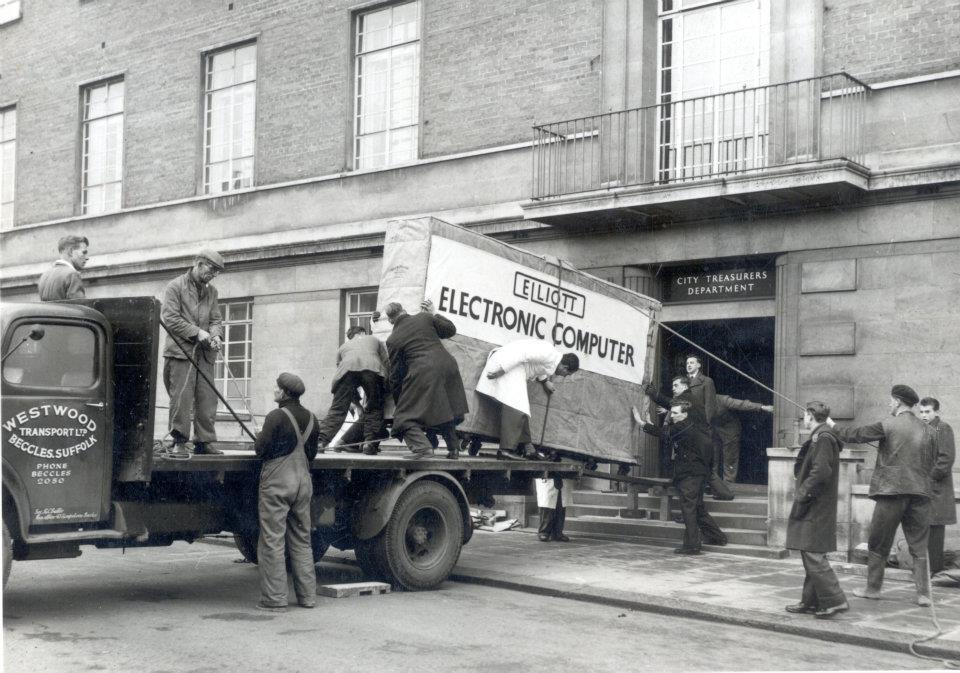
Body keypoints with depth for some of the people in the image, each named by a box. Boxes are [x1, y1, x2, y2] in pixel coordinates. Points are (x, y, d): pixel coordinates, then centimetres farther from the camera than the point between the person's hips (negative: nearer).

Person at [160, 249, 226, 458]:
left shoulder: (211, 291, 18)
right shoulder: (175, 286, 0)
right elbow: (170, 317, -8)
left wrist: (215, 335, -5)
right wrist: (197, 332, -14)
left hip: (205, 354, 6)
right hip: (180, 351, -5)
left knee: (207, 399, 2)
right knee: (181, 398, -7)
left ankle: (203, 442, 9)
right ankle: (179, 442, -1)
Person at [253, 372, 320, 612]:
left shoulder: (277, 416, -12)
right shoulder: (310, 419, 9)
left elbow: (260, 449, -11)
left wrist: (260, 437, 9)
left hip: (277, 481, -7)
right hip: (303, 481, 7)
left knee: (272, 541, -1)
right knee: (301, 540, 13)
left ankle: (274, 598, -1)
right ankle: (307, 596, 15)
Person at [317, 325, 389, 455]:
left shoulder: (343, 347, 42)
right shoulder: (375, 340, 40)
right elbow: (387, 363, 31)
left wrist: (356, 403, 45)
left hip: (347, 369, 1)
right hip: (372, 367, -1)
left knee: (337, 409, 1)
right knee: (374, 408, 11)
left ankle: (320, 441, -10)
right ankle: (369, 443, -1)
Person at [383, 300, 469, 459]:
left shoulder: (393, 340, 6)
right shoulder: (425, 318, 10)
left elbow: (396, 374, 9)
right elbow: (451, 330, 19)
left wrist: (398, 402, 19)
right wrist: (433, 315, 32)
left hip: (423, 374, -5)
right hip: (447, 366, 5)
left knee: (406, 417, 2)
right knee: (445, 410, 23)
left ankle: (421, 446, -19)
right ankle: (454, 448, 23)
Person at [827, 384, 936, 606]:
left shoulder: (888, 425, -7)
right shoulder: (927, 430, 7)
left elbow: (855, 434, 0)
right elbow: (931, 464, 11)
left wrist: (833, 426, 15)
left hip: (891, 490, -4)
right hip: (920, 493, 4)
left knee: (878, 544, 9)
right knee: (919, 546, 8)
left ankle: (872, 588, 17)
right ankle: (924, 593, 5)